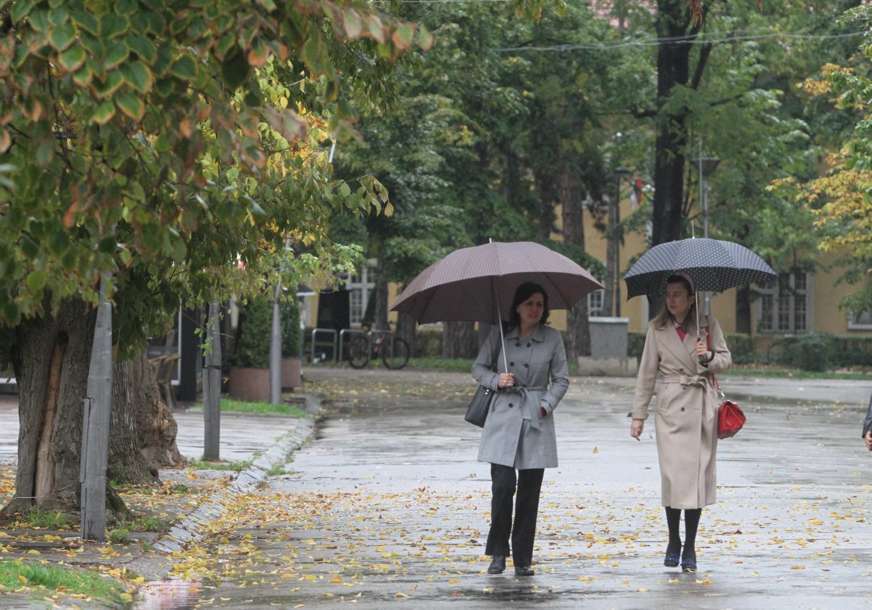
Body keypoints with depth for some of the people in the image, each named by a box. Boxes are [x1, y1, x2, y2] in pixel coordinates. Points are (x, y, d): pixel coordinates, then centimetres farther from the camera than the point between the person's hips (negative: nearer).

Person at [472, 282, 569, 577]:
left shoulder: (552, 338, 5)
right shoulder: (499, 334, 4)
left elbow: (561, 379, 9)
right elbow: (478, 368, 10)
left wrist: (547, 404, -6)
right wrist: (496, 381, -9)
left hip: (536, 419, 1)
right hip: (503, 416, -1)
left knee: (529, 491, 1)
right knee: (503, 485, -11)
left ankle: (523, 559, 9)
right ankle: (497, 553, 4)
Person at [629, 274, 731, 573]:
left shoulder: (708, 324, 4)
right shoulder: (657, 329, 5)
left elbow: (726, 359, 9)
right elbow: (647, 373, 7)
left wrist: (709, 357, -14)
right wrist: (638, 414, 5)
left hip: (702, 407, 0)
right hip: (671, 408, 0)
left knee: (698, 474, -1)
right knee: (673, 474, -8)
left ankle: (690, 547, 7)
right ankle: (673, 541, 10)